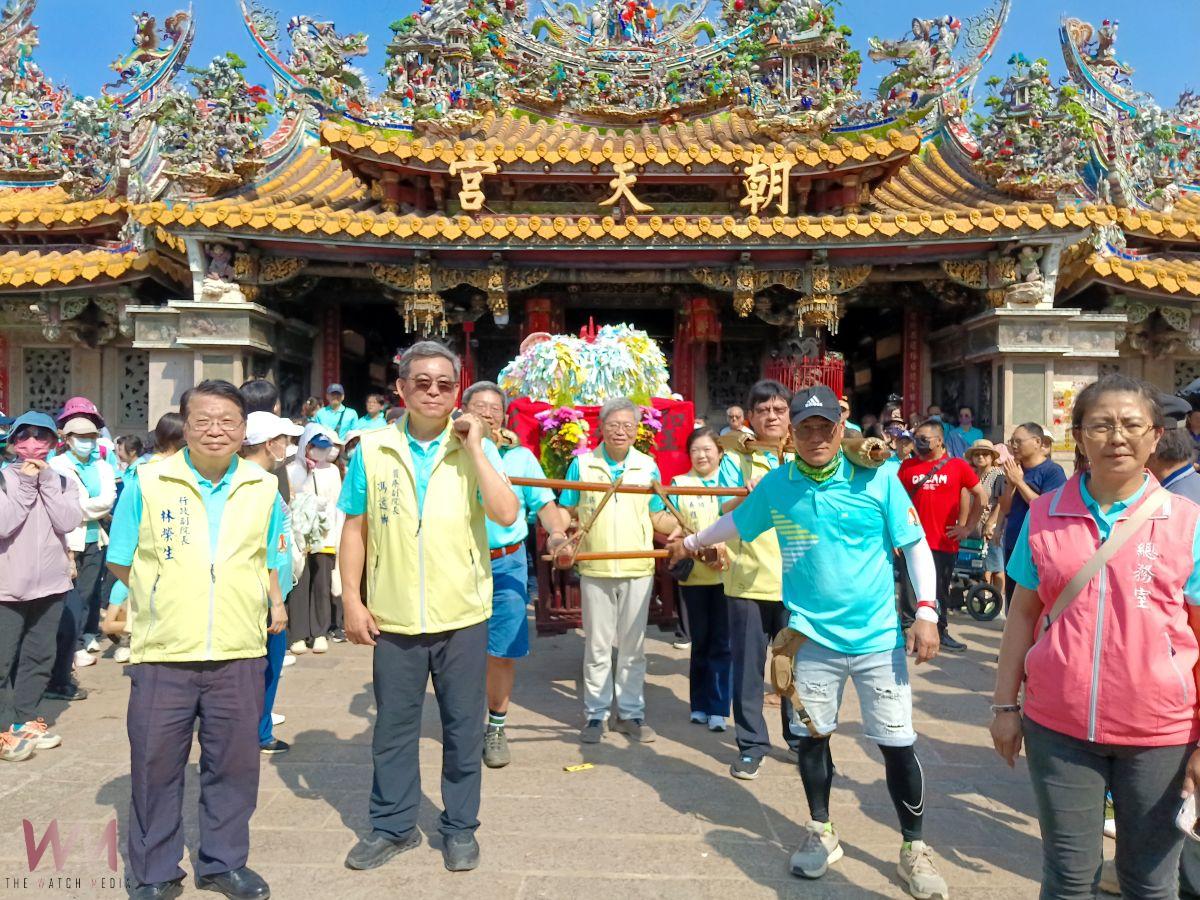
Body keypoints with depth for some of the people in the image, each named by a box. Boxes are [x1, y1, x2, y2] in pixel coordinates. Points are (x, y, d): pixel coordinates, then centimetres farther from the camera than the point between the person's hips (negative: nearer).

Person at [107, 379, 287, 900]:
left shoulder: (263, 489, 3)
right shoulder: (147, 484, -4)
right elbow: (120, 563, 5)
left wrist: (273, 600, 3)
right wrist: (168, 599, -1)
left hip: (239, 652, 2)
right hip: (163, 651, -1)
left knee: (234, 764, 12)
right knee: (155, 765, 10)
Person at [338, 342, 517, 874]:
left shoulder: (476, 448, -3)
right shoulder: (372, 450, -1)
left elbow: (506, 515, -17)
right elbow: (355, 528, 4)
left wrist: (474, 448, -17)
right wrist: (351, 600, 0)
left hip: (463, 616, 0)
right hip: (394, 618, 1)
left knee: (463, 727, 12)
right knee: (393, 726, 14)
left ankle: (460, 827, 30)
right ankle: (393, 825, 33)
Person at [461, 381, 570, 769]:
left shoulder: (520, 456, 6)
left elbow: (545, 504, 4)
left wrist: (555, 531, -15)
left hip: (506, 564, 1)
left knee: (502, 652, 4)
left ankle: (497, 726, 22)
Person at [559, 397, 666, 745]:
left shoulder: (648, 467, 6)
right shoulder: (582, 464, 2)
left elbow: (657, 517, 10)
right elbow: (566, 514, 6)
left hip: (638, 570, 1)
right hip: (595, 569, -1)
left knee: (633, 646, 10)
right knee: (597, 646, 7)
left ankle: (631, 713, 22)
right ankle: (596, 714, 19)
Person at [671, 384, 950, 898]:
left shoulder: (877, 479, -9)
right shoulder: (776, 486, -3)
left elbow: (915, 546, -4)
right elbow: (737, 523, 16)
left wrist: (926, 612, -11)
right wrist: (692, 541, 25)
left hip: (878, 636, -2)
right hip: (812, 636, 2)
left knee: (898, 744, 3)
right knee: (812, 736, 13)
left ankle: (914, 849, 25)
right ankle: (821, 833, 36)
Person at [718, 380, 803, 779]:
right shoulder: (736, 458, 2)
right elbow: (724, 515, -8)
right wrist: (745, 495, -27)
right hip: (747, 579, -1)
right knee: (748, 666, 5)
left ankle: (800, 737, 29)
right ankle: (751, 745, 19)